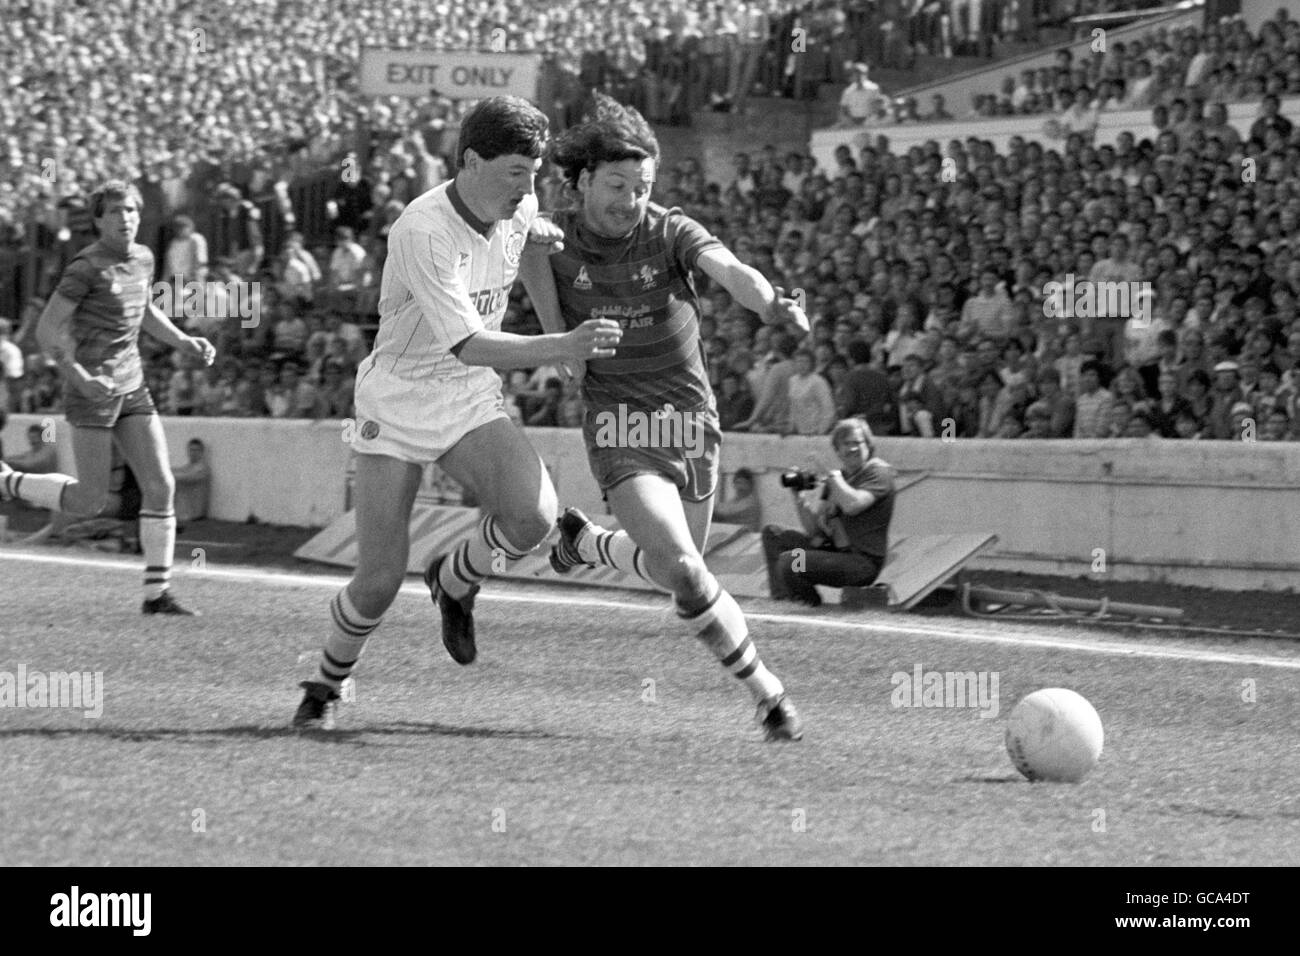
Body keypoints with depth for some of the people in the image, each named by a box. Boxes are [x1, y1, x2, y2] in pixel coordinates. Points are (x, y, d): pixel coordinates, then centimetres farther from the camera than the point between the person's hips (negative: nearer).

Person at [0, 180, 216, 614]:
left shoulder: (142, 258, 8)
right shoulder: (87, 267, -15)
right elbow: (47, 329, -15)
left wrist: (184, 342, 13)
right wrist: (81, 378, -24)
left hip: (132, 389, 7)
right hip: (92, 394, -7)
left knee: (161, 486, -3)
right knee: (90, 500, -3)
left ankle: (156, 592, 2)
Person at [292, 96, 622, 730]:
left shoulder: (518, 209, -4)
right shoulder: (423, 232, -26)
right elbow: (467, 345, -34)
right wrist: (564, 347, -42)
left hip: (472, 399, 5)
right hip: (397, 398, -5)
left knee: (533, 514, -23)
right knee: (378, 581, -8)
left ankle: (453, 581, 9)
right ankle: (327, 684, 21)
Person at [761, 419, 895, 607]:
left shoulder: (879, 472, -7)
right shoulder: (838, 477, 15)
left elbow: (852, 505, -28)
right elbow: (813, 529, 11)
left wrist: (834, 477, -14)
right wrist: (799, 497, -2)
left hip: (862, 561, -9)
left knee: (789, 562, -25)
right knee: (773, 534, 11)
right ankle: (781, 600, -1)